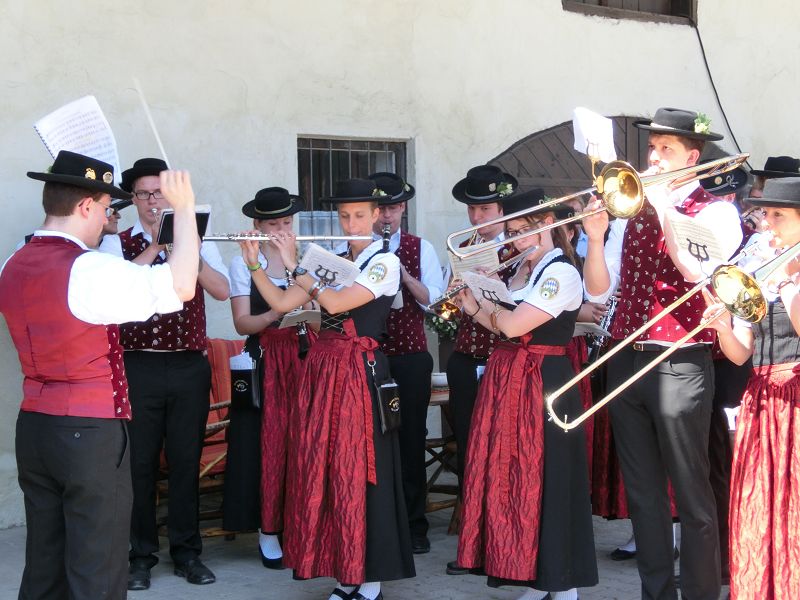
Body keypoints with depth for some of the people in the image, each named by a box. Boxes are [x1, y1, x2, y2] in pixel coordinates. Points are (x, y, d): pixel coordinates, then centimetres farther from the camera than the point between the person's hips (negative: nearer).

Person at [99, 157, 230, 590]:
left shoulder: (198, 241, 9)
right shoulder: (117, 244, 5)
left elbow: (222, 290, -6)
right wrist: (156, 246, -17)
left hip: (189, 366, 1)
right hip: (138, 367, -1)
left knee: (186, 461, 7)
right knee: (139, 463, 3)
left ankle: (186, 552, 18)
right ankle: (140, 556, 15)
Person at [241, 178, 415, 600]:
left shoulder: (385, 262, -6)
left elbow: (336, 303, -18)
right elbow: (281, 303, 7)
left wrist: (294, 265, -13)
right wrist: (253, 264, -5)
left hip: (359, 371, -6)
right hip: (321, 370, 7)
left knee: (360, 473, -4)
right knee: (322, 470, 5)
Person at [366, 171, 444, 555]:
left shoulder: (421, 248, 6)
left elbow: (435, 299, -3)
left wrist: (405, 276, -18)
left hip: (410, 356, 0)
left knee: (411, 440, 4)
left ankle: (414, 526, 12)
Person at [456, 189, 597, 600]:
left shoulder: (561, 273, -14)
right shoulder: (519, 269, 14)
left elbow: (513, 325, -20)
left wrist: (484, 300, -3)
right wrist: (473, 306, 3)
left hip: (543, 384, -9)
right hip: (507, 380, 9)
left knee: (547, 480, -3)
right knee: (514, 476, 10)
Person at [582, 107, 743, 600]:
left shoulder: (716, 212, -3)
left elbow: (698, 271, -21)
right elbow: (599, 291, 8)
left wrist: (663, 205, -17)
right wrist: (596, 237, -9)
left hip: (679, 366, -6)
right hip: (625, 361, 6)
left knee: (691, 495, -1)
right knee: (643, 493, 12)